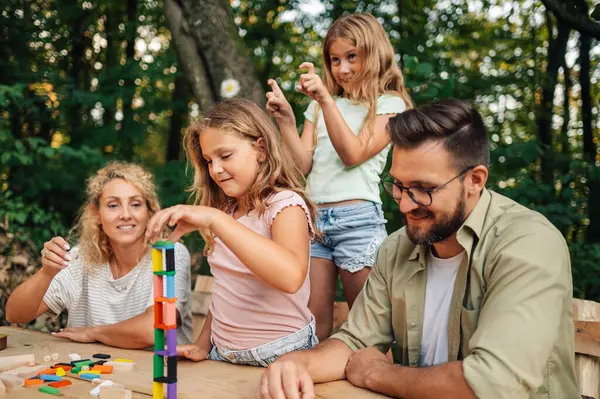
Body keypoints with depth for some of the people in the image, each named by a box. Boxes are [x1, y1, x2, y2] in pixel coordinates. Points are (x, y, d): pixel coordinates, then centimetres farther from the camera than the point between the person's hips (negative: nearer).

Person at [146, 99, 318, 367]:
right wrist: (203, 345, 5)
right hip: (222, 354, 5)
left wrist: (214, 219, -34)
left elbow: (291, 276, -31)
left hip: (280, 357, -5)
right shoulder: (226, 210, 13)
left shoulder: (285, 204, -11)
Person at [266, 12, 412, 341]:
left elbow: (353, 154, -9)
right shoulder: (319, 105, 16)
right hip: (313, 218, 4)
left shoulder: (389, 104, 4)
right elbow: (303, 165, 8)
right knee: (314, 319, 3)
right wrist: (286, 121, -6)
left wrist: (326, 100, -16)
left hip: (358, 219, -4)